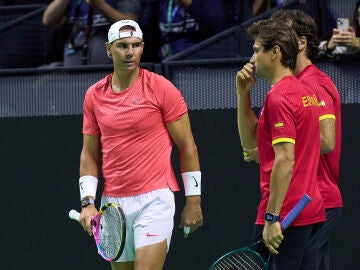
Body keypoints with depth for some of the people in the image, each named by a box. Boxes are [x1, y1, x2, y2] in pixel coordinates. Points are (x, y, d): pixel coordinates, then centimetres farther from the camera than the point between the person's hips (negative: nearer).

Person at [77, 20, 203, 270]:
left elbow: (187, 147, -1)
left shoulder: (162, 89, -4)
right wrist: (88, 202, 3)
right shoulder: (94, 95, 8)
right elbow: (89, 154, 14)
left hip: (155, 200, -5)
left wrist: (193, 200, -4)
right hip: (113, 204, 5)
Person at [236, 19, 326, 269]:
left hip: (286, 218, -10)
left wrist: (272, 218, -21)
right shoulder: (305, 92, 17)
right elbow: (250, 140, 24)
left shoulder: (278, 97, -13)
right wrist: (243, 93, 14)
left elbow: (286, 160, -21)